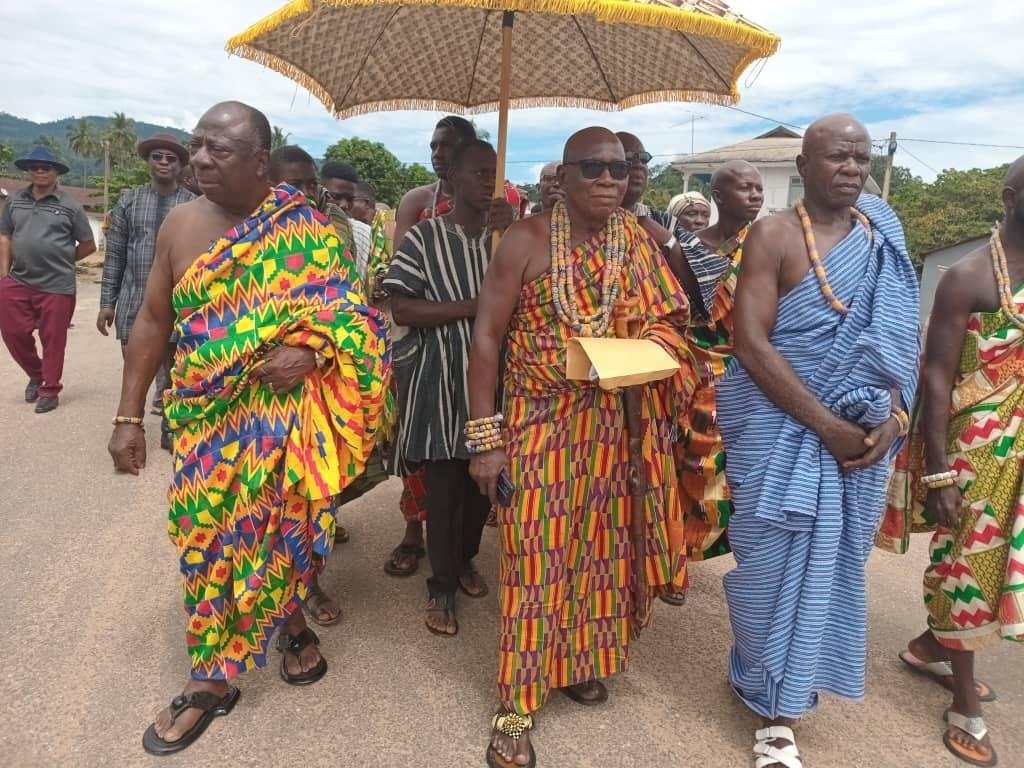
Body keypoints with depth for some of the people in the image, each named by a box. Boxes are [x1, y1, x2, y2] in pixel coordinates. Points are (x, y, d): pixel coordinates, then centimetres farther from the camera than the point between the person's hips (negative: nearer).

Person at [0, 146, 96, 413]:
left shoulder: (70, 206, -1)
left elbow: (88, 245, 4)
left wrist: (61, 262, 5)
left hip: (57, 286, -4)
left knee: (52, 340, 3)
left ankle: (49, 390, 18)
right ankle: (36, 374, 32)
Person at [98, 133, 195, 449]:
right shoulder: (129, 200, 6)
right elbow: (115, 255, 7)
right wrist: (107, 302, 3)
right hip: (134, 302, 1)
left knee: (173, 376, 8)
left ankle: (170, 430, 22)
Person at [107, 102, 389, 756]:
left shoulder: (308, 230, -8)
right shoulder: (181, 224, 3)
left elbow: (351, 313, -6)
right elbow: (153, 322, 6)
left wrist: (310, 351, -26)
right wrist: (129, 415, 5)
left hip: (281, 411, -3)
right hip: (204, 414, 4)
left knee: (275, 525, 5)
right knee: (207, 530, 10)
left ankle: (288, 623, 32)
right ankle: (213, 677, 30)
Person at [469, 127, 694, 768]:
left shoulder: (639, 242, 4)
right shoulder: (529, 240, -9)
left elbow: (667, 322, 13)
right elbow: (487, 338, -10)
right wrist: (485, 437, -14)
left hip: (614, 425, 5)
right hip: (541, 421, -4)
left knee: (599, 542, 15)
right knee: (536, 553, 0)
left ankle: (579, 659, 38)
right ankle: (517, 704, 15)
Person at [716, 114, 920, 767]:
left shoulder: (885, 237, 7)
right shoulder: (774, 235, -8)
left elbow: (900, 337, 8)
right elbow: (750, 342, -17)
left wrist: (893, 418, -7)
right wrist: (825, 424, -19)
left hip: (863, 428, 5)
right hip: (784, 426, -5)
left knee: (832, 559, 13)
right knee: (779, 560, 2)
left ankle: (779, 685, 35)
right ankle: (776, 709, 22)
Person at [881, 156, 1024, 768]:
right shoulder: (970, 276, -14)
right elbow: (936, 377, -16)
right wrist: (937, 474, -18)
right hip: (974, 446, -6)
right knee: (967, 561, 6)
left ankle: (929, 648, 42)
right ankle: (965, 706, 24)